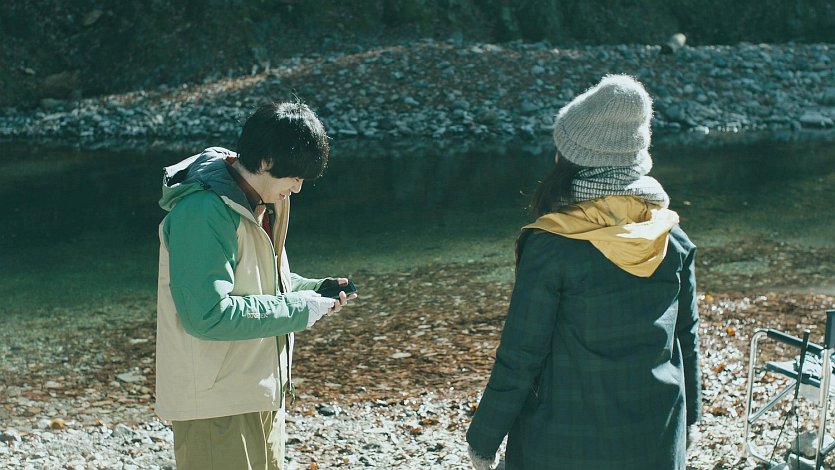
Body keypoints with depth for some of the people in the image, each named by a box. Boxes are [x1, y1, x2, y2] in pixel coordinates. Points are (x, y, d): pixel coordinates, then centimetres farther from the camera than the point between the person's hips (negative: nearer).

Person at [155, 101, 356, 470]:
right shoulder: (204, 211, -22)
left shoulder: (256, 205, 9)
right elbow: (208, 315, -28)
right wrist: (297, 309, -20)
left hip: (260, 395, 10)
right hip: (216, 406, -10)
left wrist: (313, 290, 2)